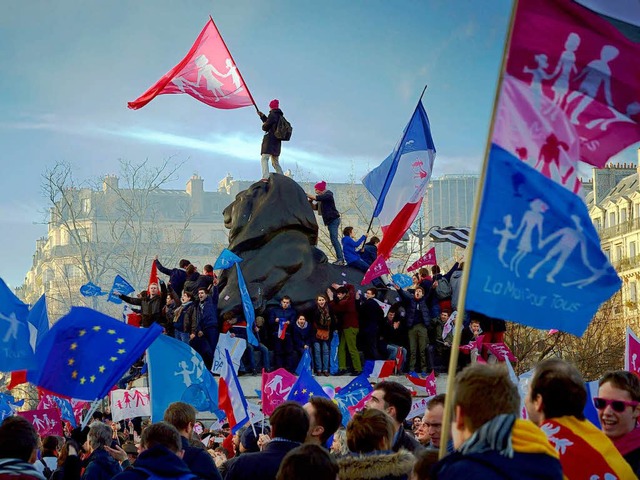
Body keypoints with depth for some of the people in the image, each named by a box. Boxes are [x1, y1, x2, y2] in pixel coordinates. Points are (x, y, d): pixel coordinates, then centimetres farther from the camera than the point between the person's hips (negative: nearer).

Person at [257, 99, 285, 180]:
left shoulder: (273, 115, -9)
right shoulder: (280, 116, 16)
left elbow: (265, 127, -9)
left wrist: (263, 125, 14)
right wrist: (262, 116, 36)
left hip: (270, 141, -9)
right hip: (277, 142, 9)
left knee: (264, 159, -16)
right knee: (275, 162, 16)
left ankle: (265, 177, -32)